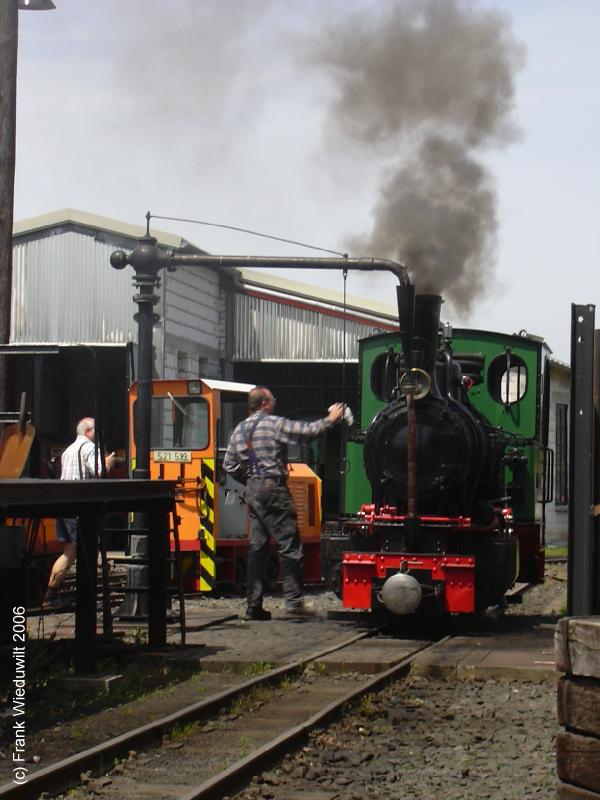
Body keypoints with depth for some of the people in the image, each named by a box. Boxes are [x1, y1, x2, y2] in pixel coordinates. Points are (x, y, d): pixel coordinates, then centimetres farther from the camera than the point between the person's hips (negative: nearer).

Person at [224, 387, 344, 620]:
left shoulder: (239, 430, 12)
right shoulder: (274, 424, -8)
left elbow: (229, 465, 13)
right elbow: (307, 431, -7)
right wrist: (329, 420, 7)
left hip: (252, 491, 7)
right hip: (273, 489, -7)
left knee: (257, 548, 8)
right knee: (289, 545, -3)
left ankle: (254, 606, 7)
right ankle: (293, 601, -6)